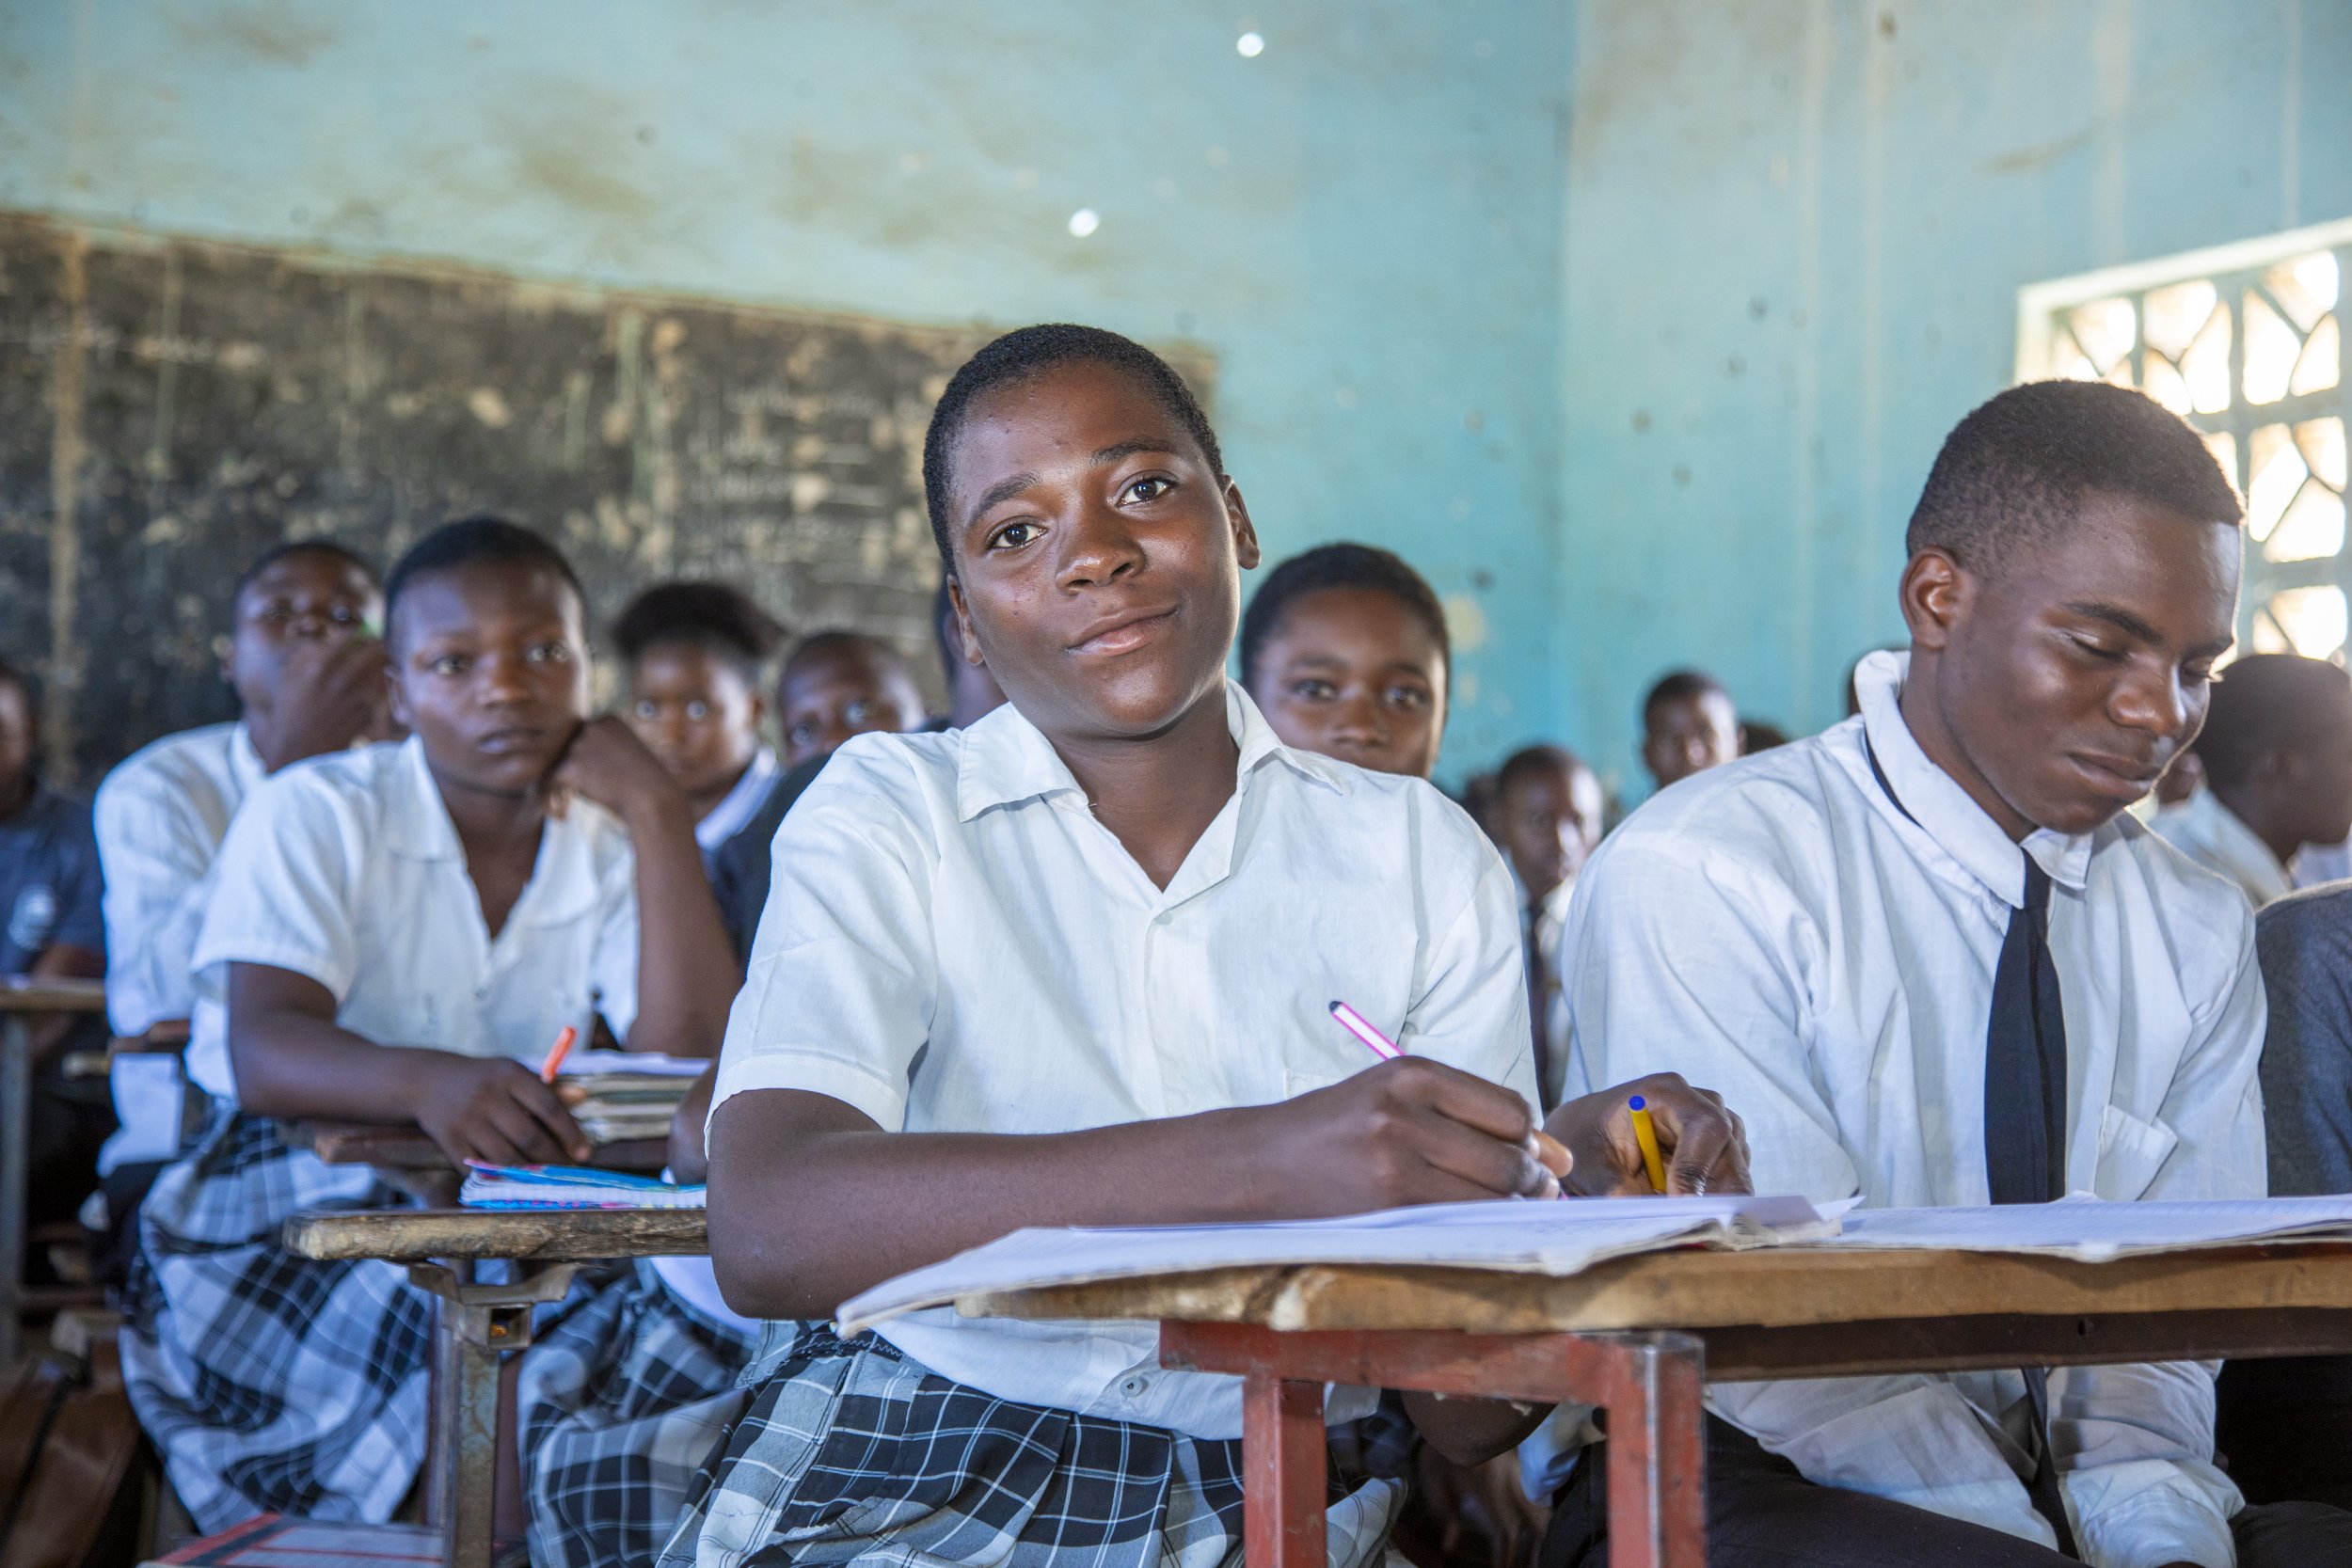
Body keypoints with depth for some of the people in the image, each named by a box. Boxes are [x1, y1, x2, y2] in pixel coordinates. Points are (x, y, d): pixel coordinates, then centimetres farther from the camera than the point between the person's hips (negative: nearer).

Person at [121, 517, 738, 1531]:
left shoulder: (613, 847, 9)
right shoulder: (314, 815, -3)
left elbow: (692, 1060, -7)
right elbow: (262, 1050, -20)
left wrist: (660, 816, -9)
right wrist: (426, 1080, -41)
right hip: (291, 1210, -4)